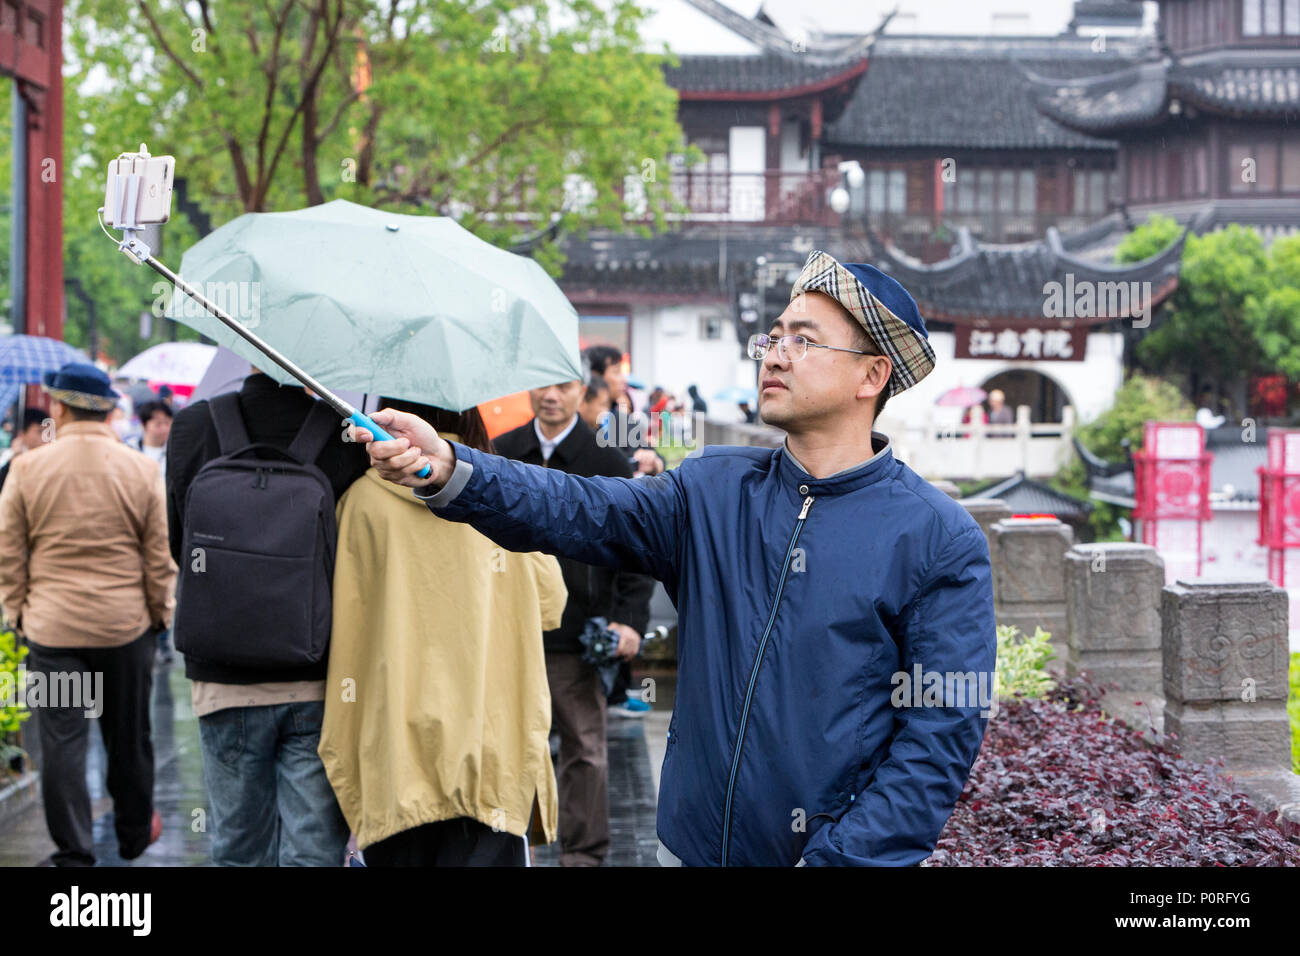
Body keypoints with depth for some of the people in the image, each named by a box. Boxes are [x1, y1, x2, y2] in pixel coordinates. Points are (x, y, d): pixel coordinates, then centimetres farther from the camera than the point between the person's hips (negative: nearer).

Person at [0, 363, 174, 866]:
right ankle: (135, 832, 31)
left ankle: (73, 851, 4)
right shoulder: (141, 471, -3)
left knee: (62, 741, 4)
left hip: (52, 628, -1)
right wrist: (159, 614, 12)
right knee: (129, 737, 15)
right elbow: (160, 559, 0)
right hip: (126, 627, 1)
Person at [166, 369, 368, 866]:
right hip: (318, 681, -2)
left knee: (238, 851, 14)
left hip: (222, 680, 2)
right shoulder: (347, 437, -12)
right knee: (314, 849, 3)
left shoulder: (190, 428, -6)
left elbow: (178, 545, 6)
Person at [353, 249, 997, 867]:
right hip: (691, 846, 4)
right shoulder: (713, 490, 4)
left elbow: (944, 729, -11)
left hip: (837, 852, -4)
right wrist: (448, 469, -25)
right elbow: (580, 512, -9)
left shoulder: (941, 540, -8)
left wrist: (834, 859, -18)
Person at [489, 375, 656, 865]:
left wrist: (630, 621, -7)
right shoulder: (501, 454, 8)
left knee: (585, 749, 4)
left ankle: (584, 853, 13)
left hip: (576, 635, -2)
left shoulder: (607, 463, 0)